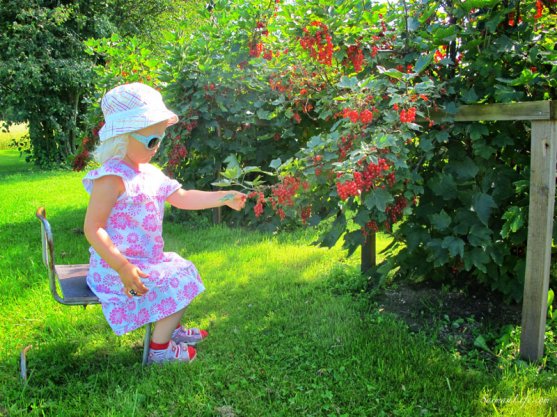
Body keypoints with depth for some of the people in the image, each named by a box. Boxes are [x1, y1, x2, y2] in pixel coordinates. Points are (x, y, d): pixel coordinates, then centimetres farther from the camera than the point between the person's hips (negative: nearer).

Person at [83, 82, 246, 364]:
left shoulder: (149, 173, 6)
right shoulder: (112, 178, -23)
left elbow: (182, 198, 14)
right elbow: (92, 228, -26)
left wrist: (224, 198, 7)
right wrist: (123, 268, -30)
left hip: (147, 260, 10)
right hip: (118, 269, -10)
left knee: (184, 271, 21)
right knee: (180, 283, -9)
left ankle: (173, 329, 38)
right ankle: (160, 349, 7)